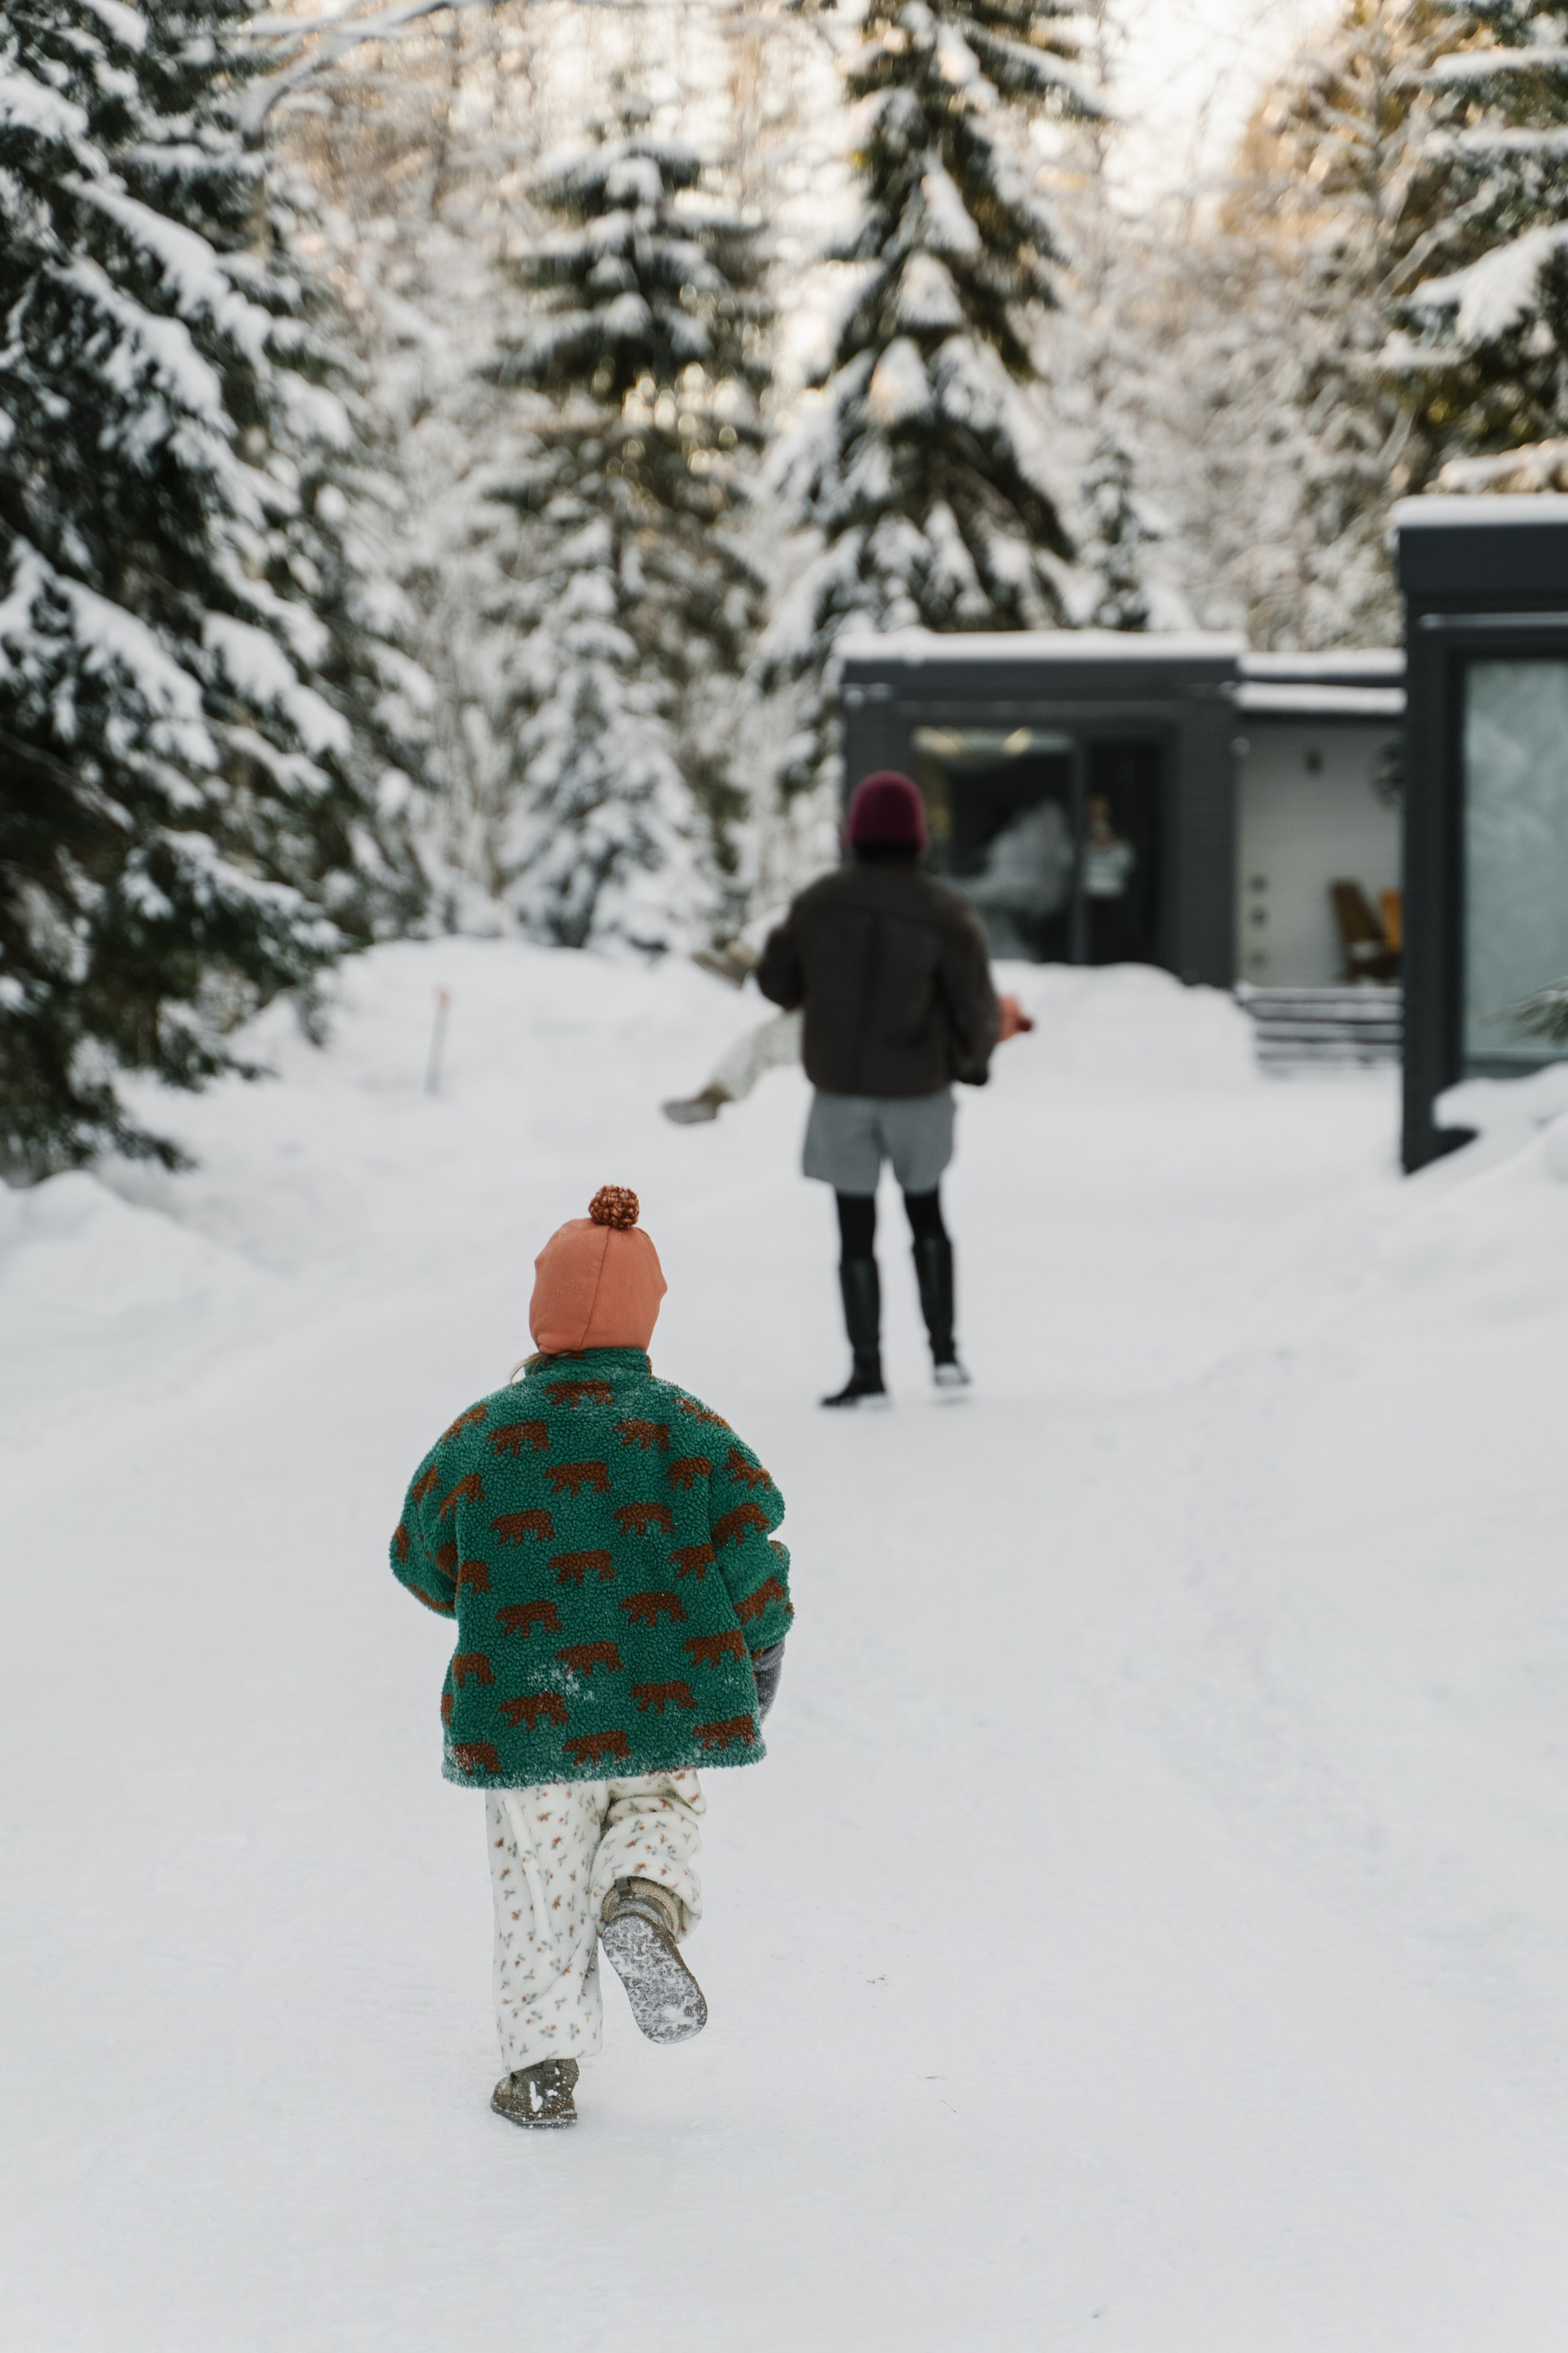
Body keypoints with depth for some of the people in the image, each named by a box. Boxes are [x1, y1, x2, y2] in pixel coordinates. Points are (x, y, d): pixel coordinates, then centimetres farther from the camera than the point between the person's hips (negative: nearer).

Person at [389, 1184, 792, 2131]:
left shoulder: (479, 1439, -6)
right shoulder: (688, 1429, -6)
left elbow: (425, 1564, 3)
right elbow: (750, 1547, -5)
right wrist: (763, 1644, 12)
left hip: (524, 1713, 0)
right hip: (664, 1704, 0)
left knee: (541, 1884, 13)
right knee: (663, 1803, 24)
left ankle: (544, 2068, 16)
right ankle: (646, 1895, -9)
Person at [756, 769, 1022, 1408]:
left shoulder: (819, 904, -8)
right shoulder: (944, 913, -12)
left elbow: (777, 983, 1)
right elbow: (976, 1010, -10)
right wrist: (972, 1058, 11)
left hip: (841, 1091, 0)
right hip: (919, 1091, 0)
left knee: (857, 1233, 7)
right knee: (926, 1216, 21)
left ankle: (868, 1373, 6)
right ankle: (944, 1351, 15)